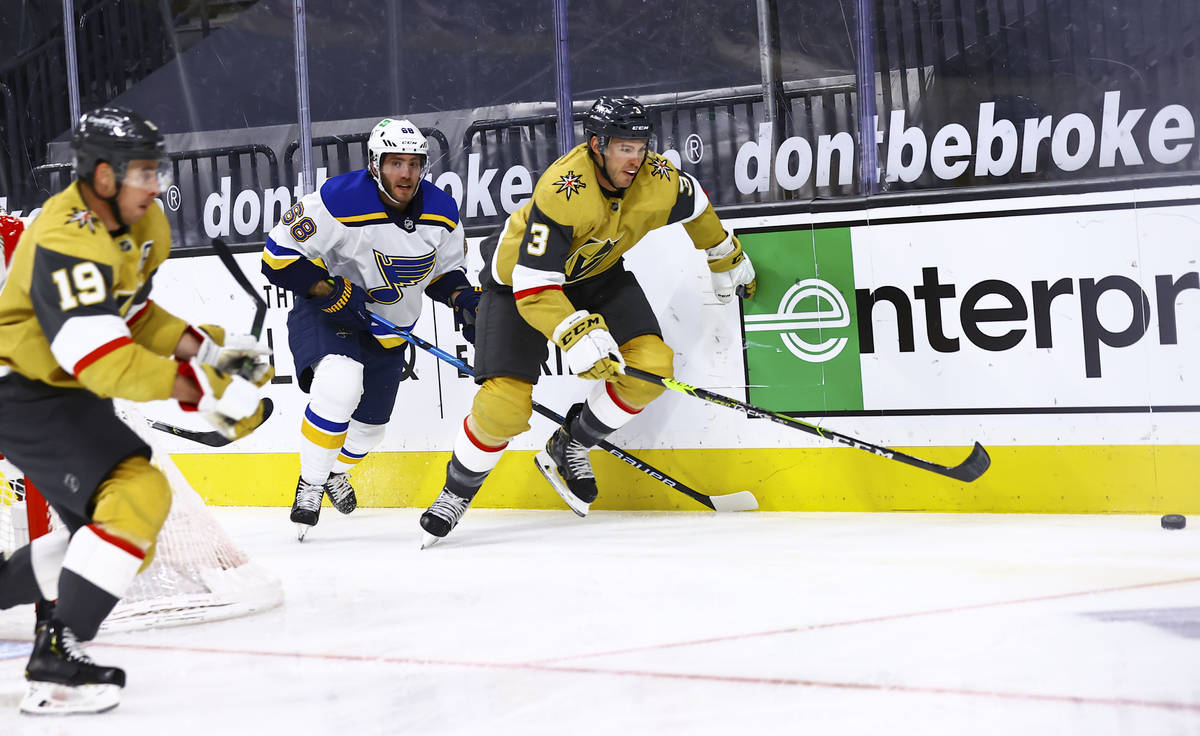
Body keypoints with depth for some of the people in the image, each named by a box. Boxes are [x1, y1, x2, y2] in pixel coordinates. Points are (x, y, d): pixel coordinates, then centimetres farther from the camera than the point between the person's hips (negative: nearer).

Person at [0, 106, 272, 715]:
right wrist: (205, 391, -36)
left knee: (110, 520, 14)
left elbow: (130, 313, 14)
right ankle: (54, 667, -19)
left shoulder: (143, 225, 2)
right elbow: (100, 360, -35)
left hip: (64, 390, 10)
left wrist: (204, 349, 0)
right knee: (137, 494, -21)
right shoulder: (68, 241, -28)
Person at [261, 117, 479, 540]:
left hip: (389, 330, 6)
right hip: (325, 314, -6)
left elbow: (447, 270, 8)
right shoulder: (340, 201, -27)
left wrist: (463, 298, -12)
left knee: (370, 424, 18)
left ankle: (336, 470, 53)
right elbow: (279, 256, -23)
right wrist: (332, 291, -29)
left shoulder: (442, 212, -9)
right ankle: (310, 485, -17)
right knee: (340, 383, -34)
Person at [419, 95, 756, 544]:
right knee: (505, 404, -16)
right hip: (518, 276, -5)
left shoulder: (658, 182, -20)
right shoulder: (561, 192, -37)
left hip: (597, 274, 5)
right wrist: (579, 338, -47)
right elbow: (534, 286, -38)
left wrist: (728, 262, 20)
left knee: (652, 364, -16)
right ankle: (458, 491, 12)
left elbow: (695, 207, 6)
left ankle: (568, 448, 6)